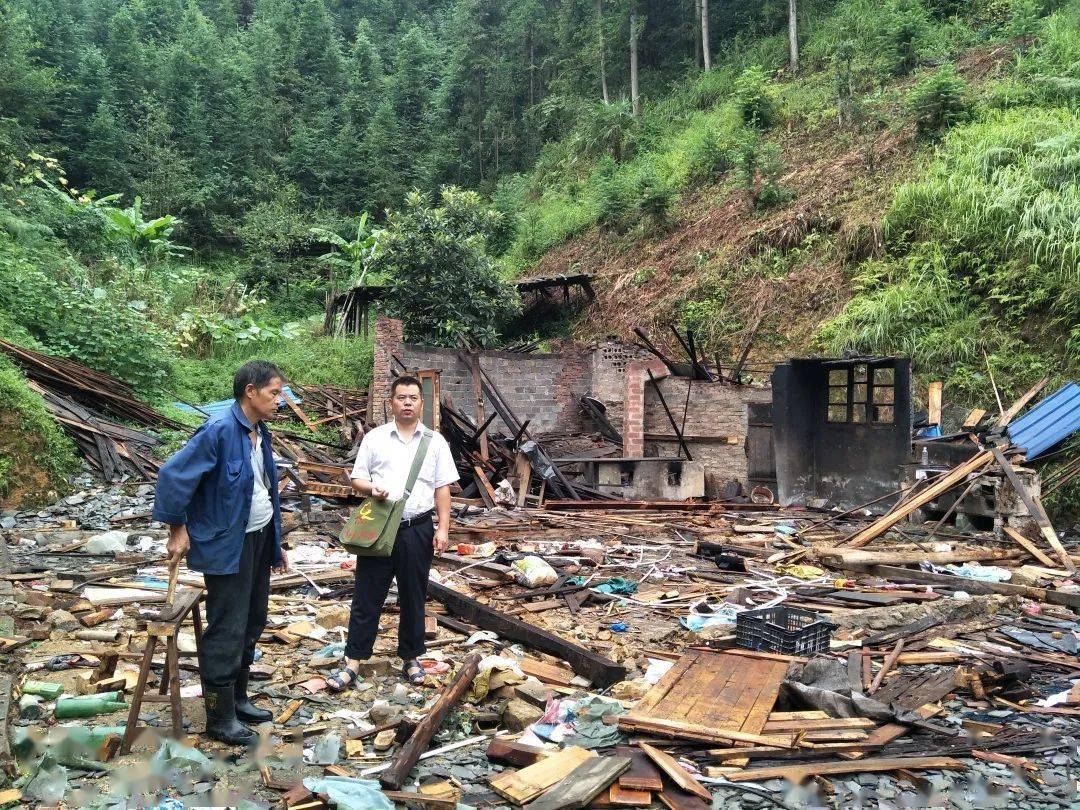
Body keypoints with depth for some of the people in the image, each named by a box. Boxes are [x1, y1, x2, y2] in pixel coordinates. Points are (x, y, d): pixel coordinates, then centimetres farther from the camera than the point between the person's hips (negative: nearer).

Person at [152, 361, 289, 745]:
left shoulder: (260, 433, 6)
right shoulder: (219, 430, -20)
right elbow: (173, 475, -18)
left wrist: (276, 543, 17)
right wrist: (178, 530, -11)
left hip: (259, 540, 9)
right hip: (228, 546, -8)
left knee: (252, 625, 18)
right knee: (227, 631, 1)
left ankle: (238, 698, 34)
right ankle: (219, 717, 15)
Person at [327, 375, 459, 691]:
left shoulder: (435, 441, 6)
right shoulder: (374, 438, 6)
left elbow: (443, 488, 4)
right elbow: (357, 479, 8)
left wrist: (443, 529, -2)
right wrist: (371, 489, -15)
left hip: (418, 530, 0)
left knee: (413, 597, 11)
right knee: (367, 596, 3)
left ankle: (411, 658, 25)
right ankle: (353, 662, 11)